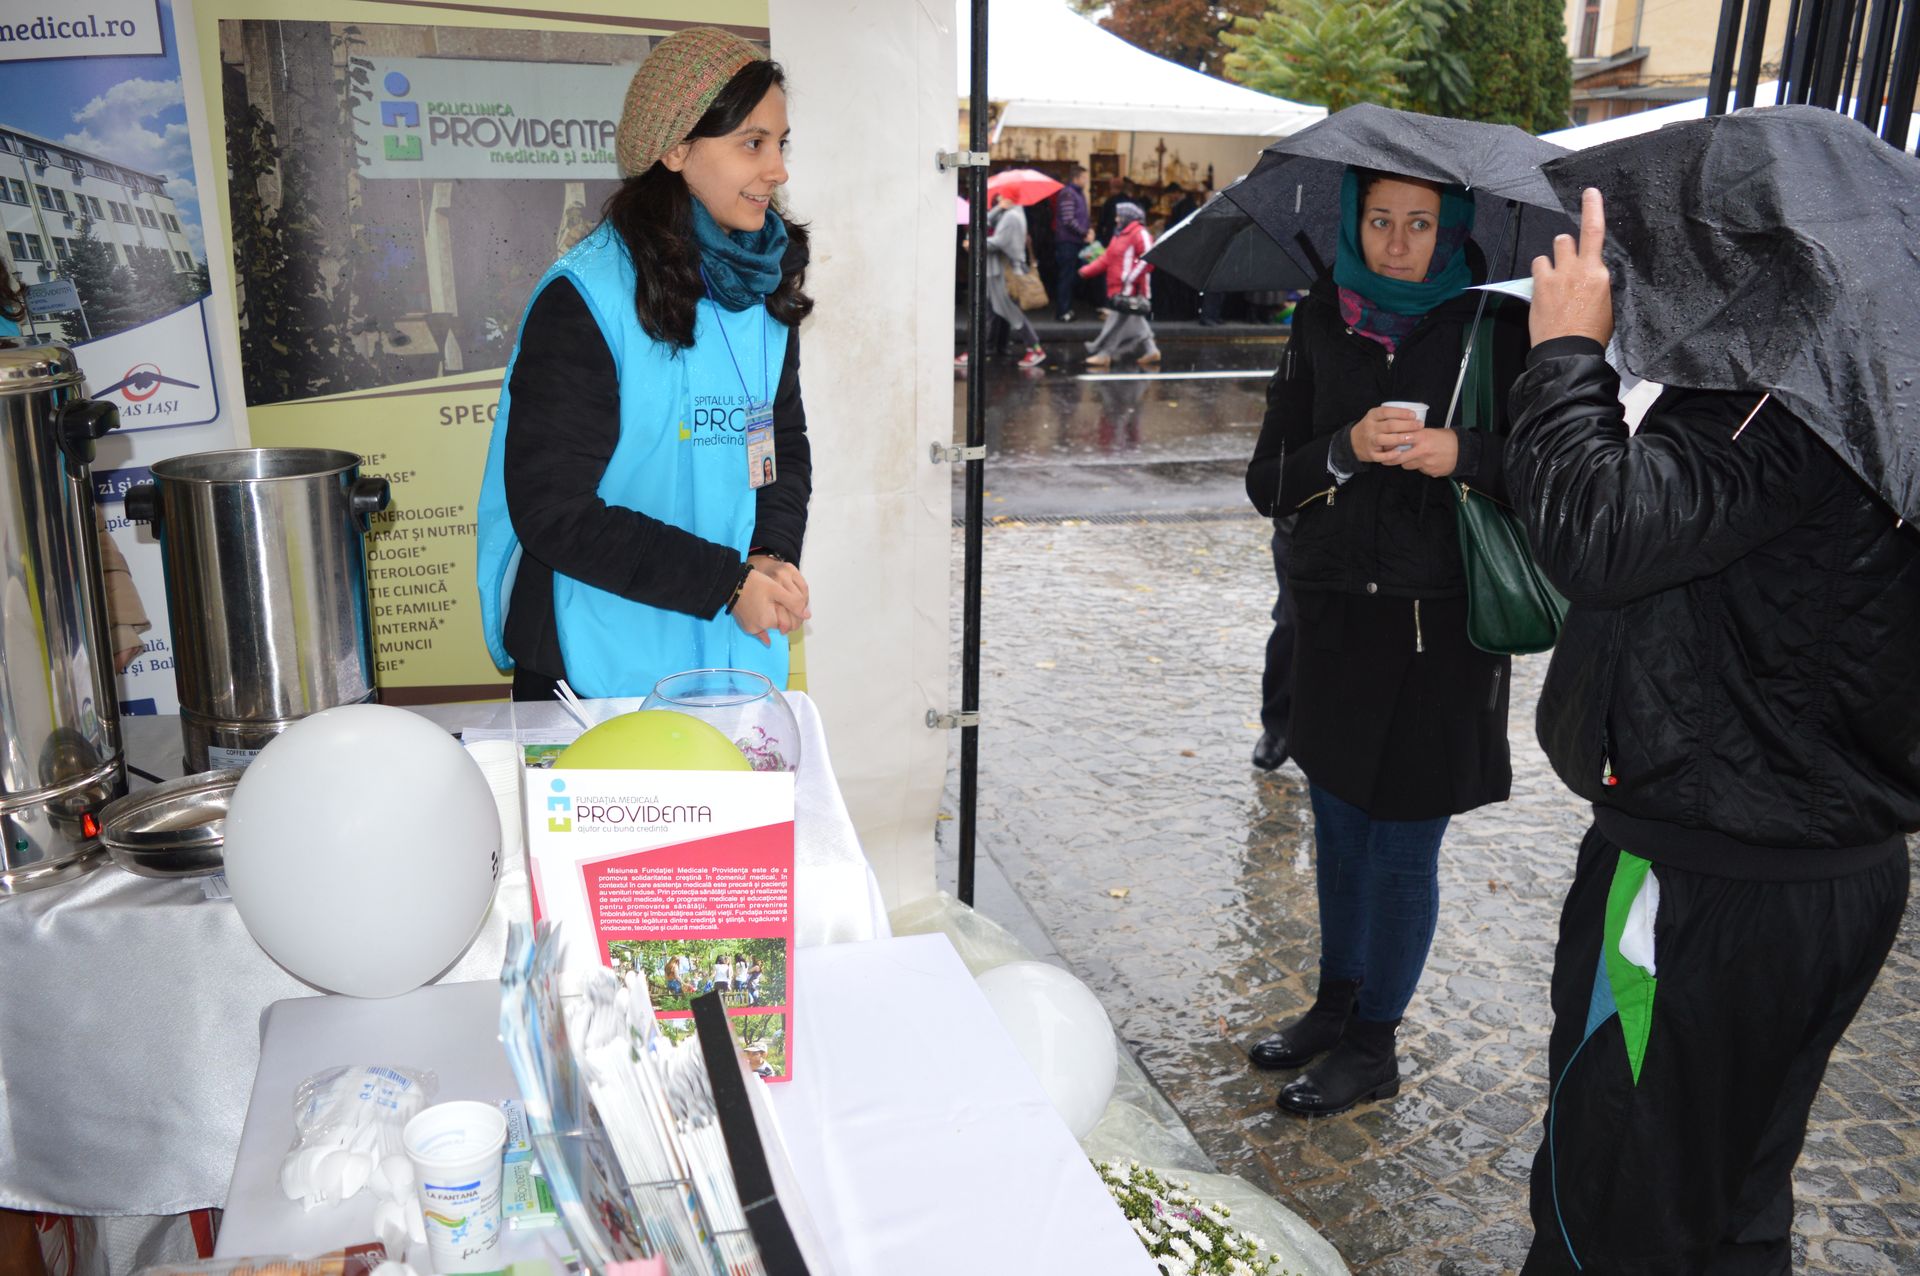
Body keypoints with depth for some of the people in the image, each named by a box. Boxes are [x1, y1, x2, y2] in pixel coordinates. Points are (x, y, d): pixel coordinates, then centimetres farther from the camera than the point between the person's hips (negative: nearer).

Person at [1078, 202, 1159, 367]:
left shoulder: (1140, 234, -9)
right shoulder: (1119, 236, 19)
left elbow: (1148, 259, -18)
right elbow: (1106, 259, 18)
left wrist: (1131, 278, -23)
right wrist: (1087, 270, 7)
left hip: (1130, 291, -9)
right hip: (1117, 289, 9)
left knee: (1116, 322, -8)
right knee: (1134, 322, 12)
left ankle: (1103, 354, -6)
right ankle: (1150, 351, 19)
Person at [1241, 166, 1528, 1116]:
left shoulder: (1492, 327, -4)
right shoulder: (1321, 322, 5)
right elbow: (1266, 483, 1)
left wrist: (1460, 455, -23)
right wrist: (1344, 449, -16)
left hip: (1442, 622, -3)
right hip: (1334, 613, 4)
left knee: (1402, 844, 5)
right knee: (1338, 829, 16)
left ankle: (1373, 1047, 23)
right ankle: (1336, 1003, 36)